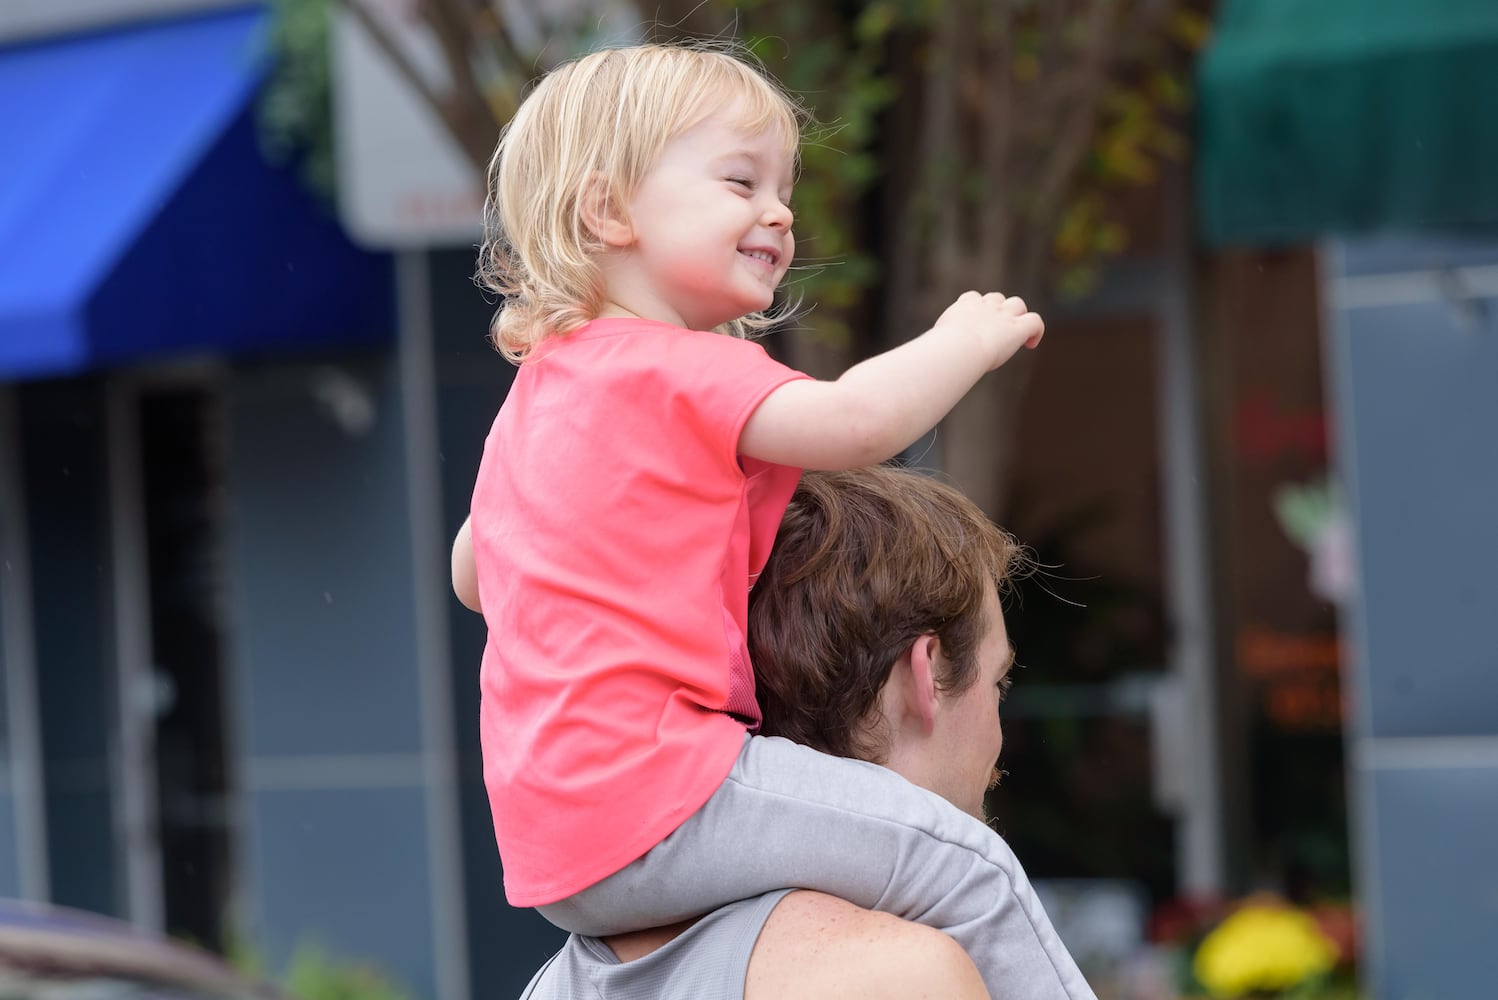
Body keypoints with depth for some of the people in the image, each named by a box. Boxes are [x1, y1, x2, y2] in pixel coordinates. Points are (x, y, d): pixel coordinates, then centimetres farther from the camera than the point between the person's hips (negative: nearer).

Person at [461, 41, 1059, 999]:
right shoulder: (676, 370, -11)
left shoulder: (537, 392, 20)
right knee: (963, 871, -14)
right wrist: (967, 338, -6)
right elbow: (857, 420, -24)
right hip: (652, 812, -11)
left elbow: (473, 575, 31)